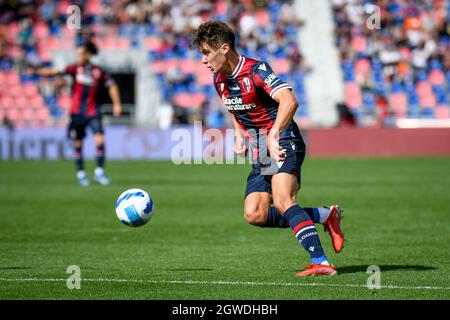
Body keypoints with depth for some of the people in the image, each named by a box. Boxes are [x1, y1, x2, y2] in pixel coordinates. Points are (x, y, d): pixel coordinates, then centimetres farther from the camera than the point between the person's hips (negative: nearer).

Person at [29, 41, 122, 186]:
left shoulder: (98, 72, -1)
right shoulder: (75, 69, -3)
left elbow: (112, 85, 13)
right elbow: (55, 72, -16)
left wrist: (117, 104, 8)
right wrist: (36, 71, -30)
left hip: (93, 112, 0)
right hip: (77, 113, 0)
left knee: (100, 139, -15)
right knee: (78, 143, 5)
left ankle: (99, 171, -2)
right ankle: (80, 173, 20)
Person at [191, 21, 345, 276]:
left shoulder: (256, 70, -17)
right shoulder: (220, 80, 9)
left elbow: (289, 101, -33)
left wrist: (273, 135, -44)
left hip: (283, 143, -9)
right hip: (260, 154, 9)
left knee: (282, 202, -29)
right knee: (254, 215, -6)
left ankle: (322, 263, -33)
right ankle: (326, 216, 5)